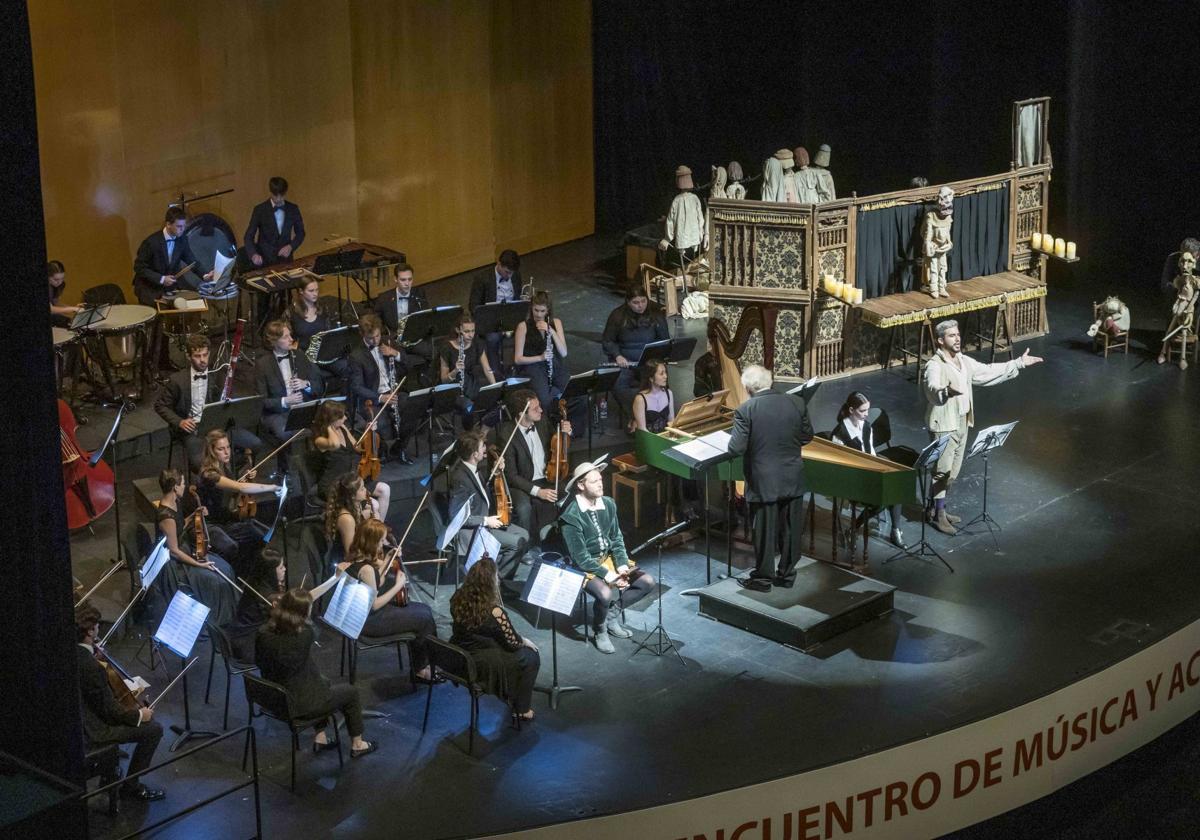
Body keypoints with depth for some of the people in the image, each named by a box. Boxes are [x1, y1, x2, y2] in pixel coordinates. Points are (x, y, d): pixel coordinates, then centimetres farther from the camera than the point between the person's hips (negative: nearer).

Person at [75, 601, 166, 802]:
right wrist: (140, 715, -6)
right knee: (154, 729, -3)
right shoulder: (91, 667, -32)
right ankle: (131, 786, 10)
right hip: (90, 732, -9)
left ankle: (109, 775, 40)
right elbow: (110, 710, -21)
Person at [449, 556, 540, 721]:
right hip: (482, 667, -7)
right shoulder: (495, 613, -30)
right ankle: (522, 710, 27)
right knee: (531, 656, 16)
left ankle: (509, 695, 42)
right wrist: (525, 641, 9)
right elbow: (513, 642, -16)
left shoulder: (458, 600, -12)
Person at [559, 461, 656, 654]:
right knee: (605, 594, -34)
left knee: (647, 582, -7)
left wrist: (622, 565, -10)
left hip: (608, 558, 7)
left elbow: (617, 539, 6)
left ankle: (611, 613, 10)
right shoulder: (571, 516, -20)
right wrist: (606, 575, -26)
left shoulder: (608, 504, -1)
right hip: (585, 566, -7)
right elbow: (580, 556, -20)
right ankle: (600, 630, -2)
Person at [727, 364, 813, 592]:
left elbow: (737, 447, -17)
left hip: (763, 483, -3)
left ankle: (763, 577, 19)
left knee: (764, 531, 9)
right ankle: (787, 574, 26)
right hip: (793, 480, 3)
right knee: (791, 530, 15)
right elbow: (807, 436, 6)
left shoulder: (745, 410, -17)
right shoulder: (796, 403, -5)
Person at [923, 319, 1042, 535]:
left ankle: (936, 508, 30)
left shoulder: (965, 361, 6)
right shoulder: (934, 366, -22)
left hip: (962, 423, 9)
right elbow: (933, 390, -40)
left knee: (953, 471, 16)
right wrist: (947, 391, -64)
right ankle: (938, 515, 9)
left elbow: (988, 372, 17)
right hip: (943, 426, -9)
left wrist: (1019, 363, 17)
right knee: (942, 471, -1)